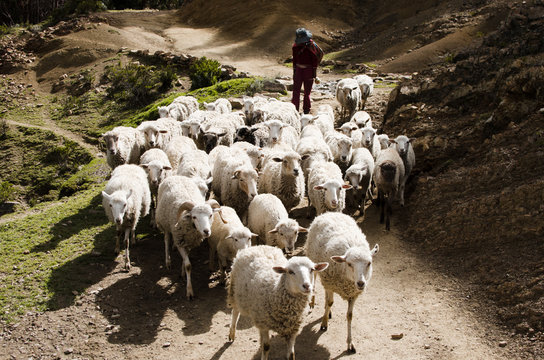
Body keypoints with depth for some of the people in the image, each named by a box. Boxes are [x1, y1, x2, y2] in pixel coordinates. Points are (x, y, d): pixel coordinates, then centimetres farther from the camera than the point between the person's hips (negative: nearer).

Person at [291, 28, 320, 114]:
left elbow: (315, 60, -7)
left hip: (308, 69, -4)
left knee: (307, 91, 3)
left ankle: (306, 109, 13)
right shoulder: (295, 46, 3)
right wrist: (294, 71, 13)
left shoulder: (311, 45, -10)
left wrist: (314, 72, -9)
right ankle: (295, 110, 2)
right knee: (296, 90, -1)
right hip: (298, 69, 4)